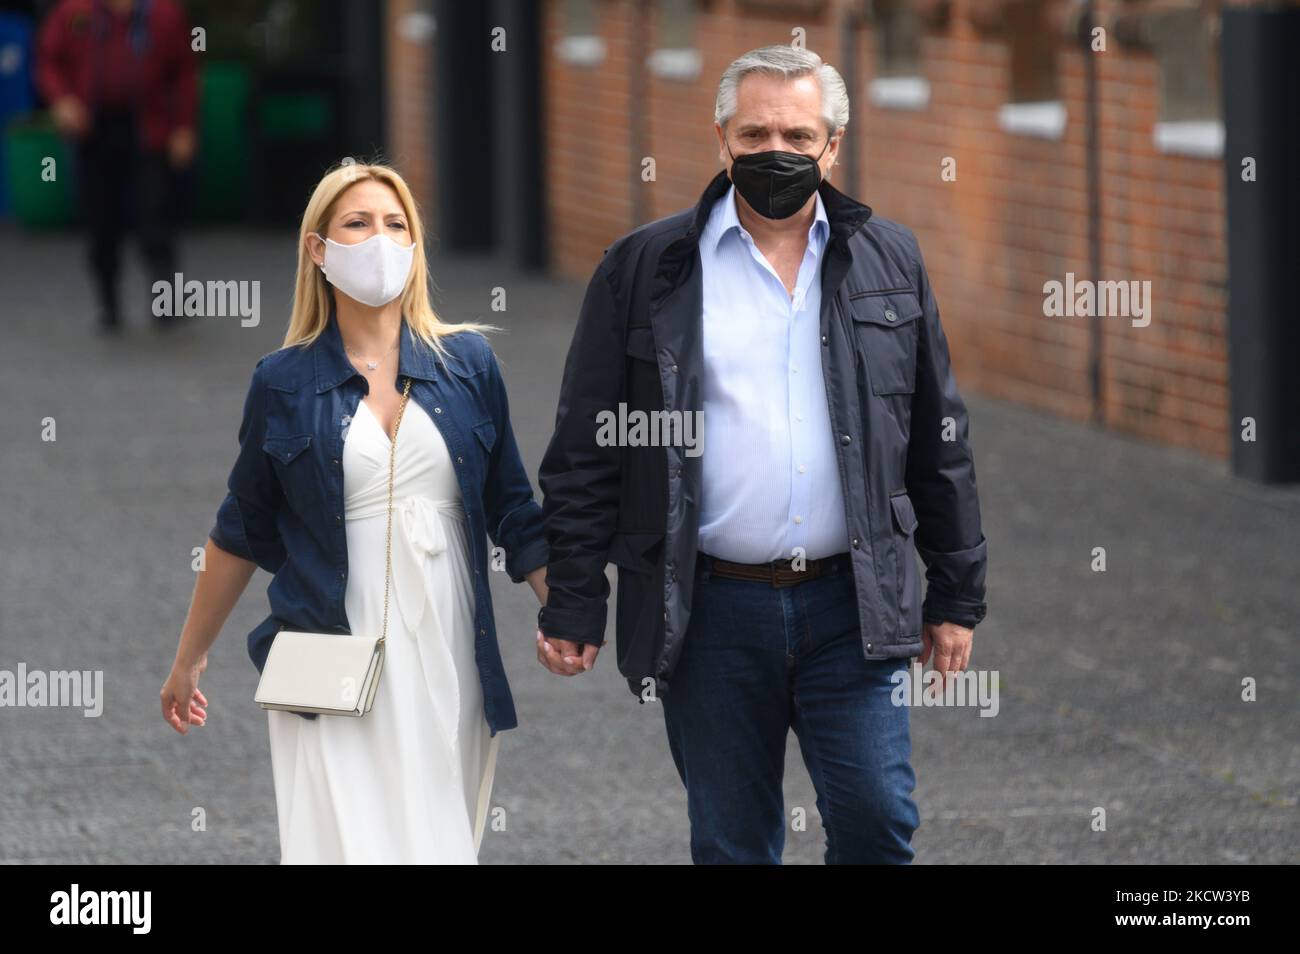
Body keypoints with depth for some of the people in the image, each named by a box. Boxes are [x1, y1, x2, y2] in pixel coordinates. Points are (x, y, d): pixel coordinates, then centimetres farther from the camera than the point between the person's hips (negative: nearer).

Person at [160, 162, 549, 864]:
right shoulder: (282, 383, 4)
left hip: (448, 662, 2)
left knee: (438, 845, 2)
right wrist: (189, 658, 17)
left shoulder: (468, 362, 7)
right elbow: (241, 533, 13)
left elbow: (513, 514, 11)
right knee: (351, 846, -11)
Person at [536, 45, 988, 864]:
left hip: (850, 608, 1)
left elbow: (938, 440, 11)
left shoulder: (888, 263, 8)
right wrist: (572, 605, -2)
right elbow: (587, 450, 2)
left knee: (878, 824, -3)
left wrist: (957, 595, 9)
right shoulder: (644, 269, 2)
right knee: (732, 845, 6)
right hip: (710, 612, -1)